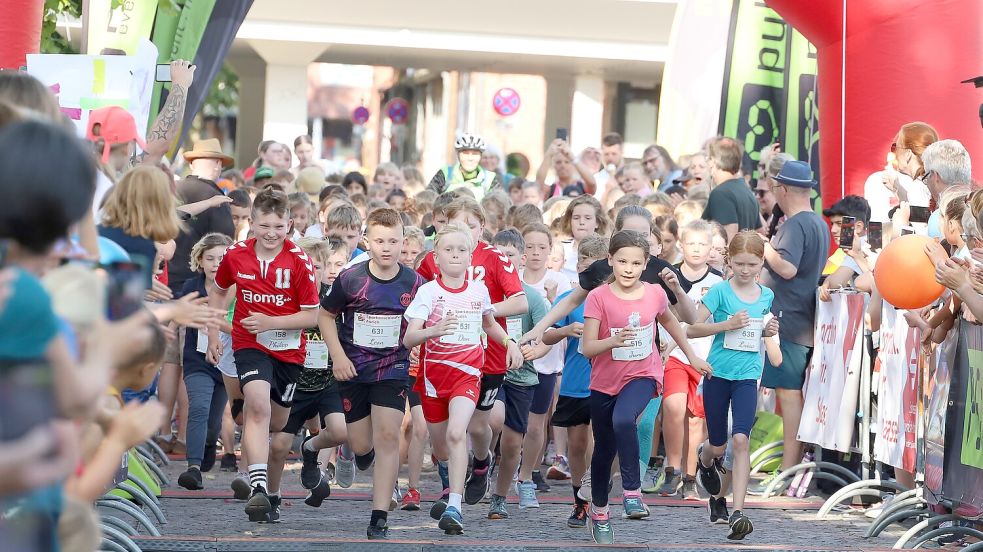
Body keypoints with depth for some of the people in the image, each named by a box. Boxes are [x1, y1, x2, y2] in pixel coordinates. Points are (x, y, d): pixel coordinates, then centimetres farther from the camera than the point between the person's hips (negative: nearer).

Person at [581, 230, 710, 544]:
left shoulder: (655, 294, -5)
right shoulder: (598, 297, -13)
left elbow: (670, 322, 17)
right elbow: (588, 348, -16)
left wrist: (692, 357, 24)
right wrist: (613, 340, -35)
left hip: (642, 375, -1)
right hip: (605, 382, 1)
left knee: (623, 420, -33)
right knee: (604, 450, 13)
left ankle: (632, 491, -23)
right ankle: (599, 511, 35)